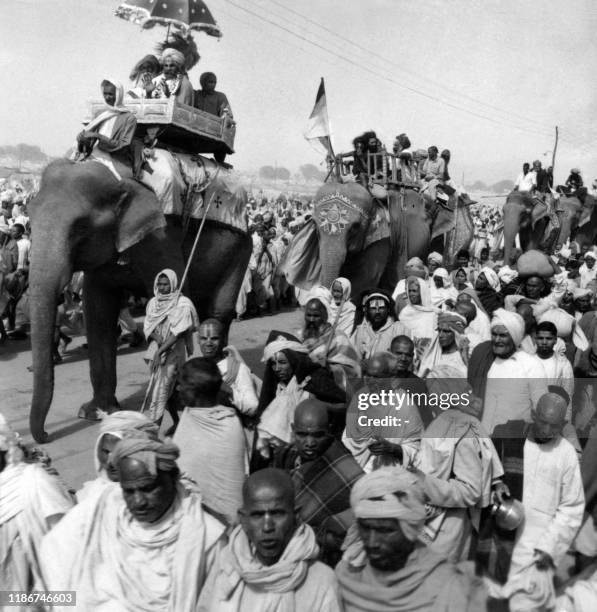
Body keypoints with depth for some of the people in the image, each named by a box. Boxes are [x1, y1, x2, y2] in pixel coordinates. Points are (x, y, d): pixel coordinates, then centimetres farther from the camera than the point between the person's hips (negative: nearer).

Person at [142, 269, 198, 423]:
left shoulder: (183, 304, -11)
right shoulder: (153, 302, 7)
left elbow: (178, 332, -17)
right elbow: (147, 326, 6)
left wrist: (160, 351, -21)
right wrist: (156, 336, -16)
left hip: (173, 352, -6)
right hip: (155, 350, 6)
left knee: (161, 391, -10)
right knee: (169, 390, 15)